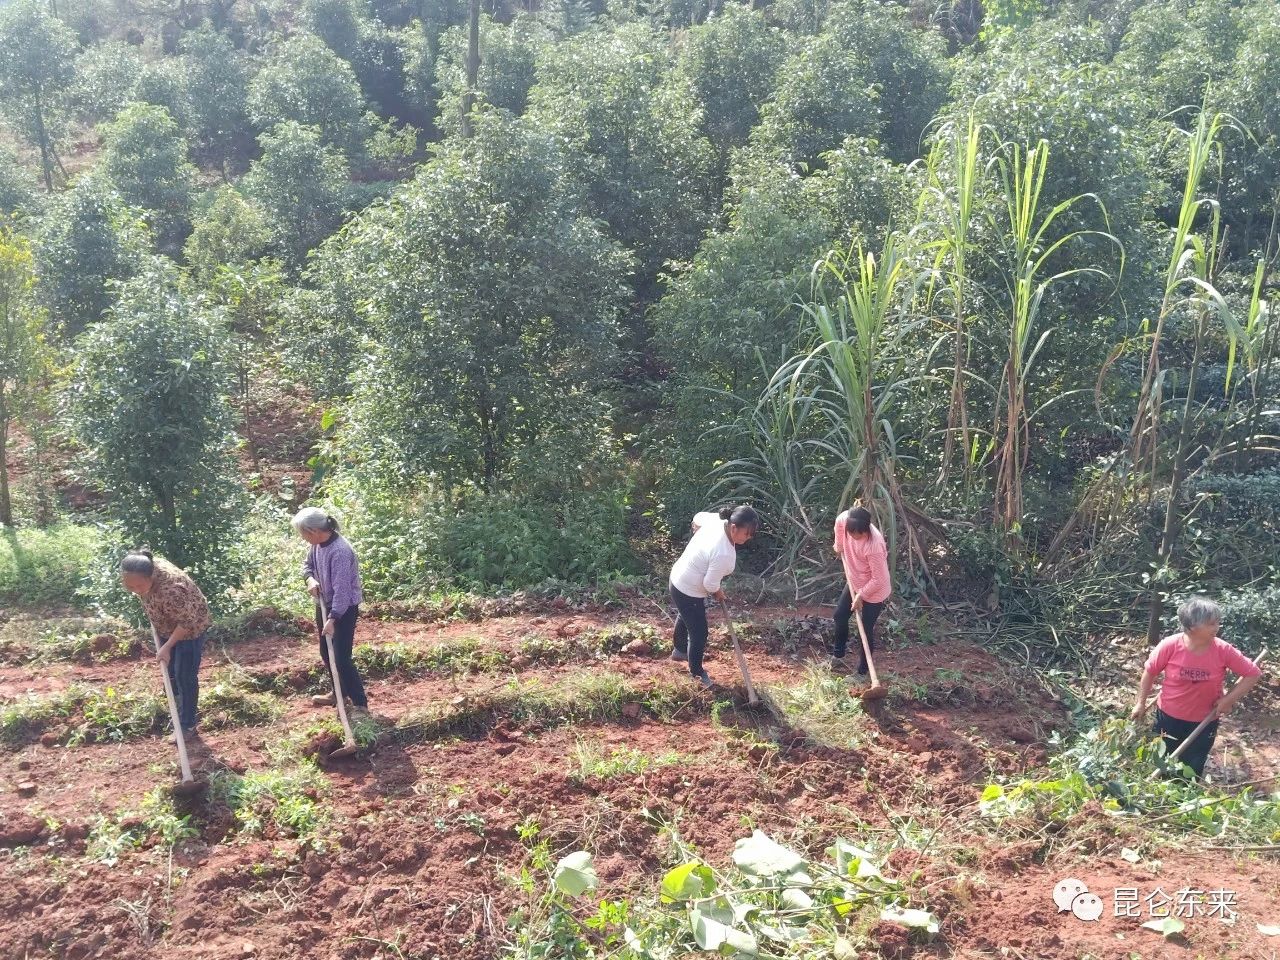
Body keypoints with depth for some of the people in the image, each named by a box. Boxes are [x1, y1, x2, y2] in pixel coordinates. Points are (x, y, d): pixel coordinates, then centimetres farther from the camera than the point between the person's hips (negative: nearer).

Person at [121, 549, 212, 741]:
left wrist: (167, 646, -25)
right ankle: (187, 709, 37)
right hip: (168, 626, 8)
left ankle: (188, 724, 13)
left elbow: (186, 622, -30)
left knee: (185, 676, -1)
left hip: (190, 627, -8)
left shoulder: (170, 589, -42)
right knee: (170, 671, 18)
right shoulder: (145, 572, -19)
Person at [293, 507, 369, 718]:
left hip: (344, 608, -9)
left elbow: (341, 588, -30)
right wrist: (310, 579, -10)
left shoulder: (340, 550, -30)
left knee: (342, 658, -10)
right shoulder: (317, 544, -5)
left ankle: (360, 704, -3)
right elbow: (308, 564, 13)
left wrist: (332, 619, -32)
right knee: (326, 653, 20)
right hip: (325, 605, 9)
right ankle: (338, 693, 38)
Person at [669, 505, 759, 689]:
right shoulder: (725, 554, -37)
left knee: (684, 617, 34)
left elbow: (698, 518, 9)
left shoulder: (716, 519, -14)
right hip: (689, 592, -10)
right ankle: (696, 672, 32)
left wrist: (697, 529, 30)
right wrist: (719, 594, -5)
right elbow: (710, 584, -27)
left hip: (678, 579, 10)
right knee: (699, 632, 9)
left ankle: (679, 651, 59)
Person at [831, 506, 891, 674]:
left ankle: (862, 671, 20)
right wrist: (839, 546, 15)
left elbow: (878, 580, -29)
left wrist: (861, 596, -18)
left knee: (866, 630, 3)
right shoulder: (845, 519, -23)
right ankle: (838, 655, 41)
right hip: (855, 582, 7)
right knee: (840, 616, 19)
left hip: (874, 591, -7)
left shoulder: (874, 546, -40)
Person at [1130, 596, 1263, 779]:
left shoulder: (1223, 650, -19)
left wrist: (1229, 699, -14)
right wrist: (1141, 703, -2)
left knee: (1191, 772, 15)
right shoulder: (1170, 645, -22)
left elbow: (1253, 674, -9)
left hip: (1204, 723, 1)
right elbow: (1150, 672, -7)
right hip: (1169, 718, 0)